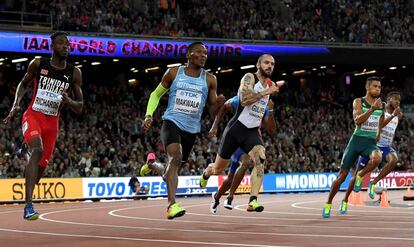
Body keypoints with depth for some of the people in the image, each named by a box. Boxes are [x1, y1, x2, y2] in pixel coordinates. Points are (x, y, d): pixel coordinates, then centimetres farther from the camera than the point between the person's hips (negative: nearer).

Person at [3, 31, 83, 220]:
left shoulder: (74, 73, 0)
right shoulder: (38, 64, -3)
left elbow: (79, 107, 4)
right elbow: (23, 84, 14)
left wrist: (68, 101, -18)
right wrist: (16, 105, -2)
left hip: (52, 122, 4)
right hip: (33, 116, -3)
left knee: (42, 164, 5)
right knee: (37, 150, -29)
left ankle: (27, 201, 31)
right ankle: (28, 206, -34)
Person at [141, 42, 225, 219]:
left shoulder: (209, 80, 5)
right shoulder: (174, 73, 3)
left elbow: (213, 113, 6)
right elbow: (156, 94, 14)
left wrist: (218, 104, -18)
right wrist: (148, 115, -1)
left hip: (191, 129, 4)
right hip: (171, 122, -4)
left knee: (175, 165, 15)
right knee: (176, 157, -28)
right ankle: (172, 205, -36)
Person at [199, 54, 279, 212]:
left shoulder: (271, 85, 13)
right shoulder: (249, 78, -9)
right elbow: (244, 100, -27)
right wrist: (266, 92, -23)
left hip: (252, 132, 4)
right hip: (236, 128, -4)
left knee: (260, 159, -27)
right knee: (218, 169, 10)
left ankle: (253, 201, -32)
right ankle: (206, 173, 49)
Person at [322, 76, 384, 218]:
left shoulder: (382, 105, 9)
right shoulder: (359, 102, -3)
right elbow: (357, 120, -20)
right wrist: (372, 108, -27)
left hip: (371, 142, 2)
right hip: (357, 140, -2)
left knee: (377, 159, -35)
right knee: (342, 175, -2)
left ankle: (360, 176, -6)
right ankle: (328, 204, 15)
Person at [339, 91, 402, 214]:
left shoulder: (396, 116, 10)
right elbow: (378, 125, -27)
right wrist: (392, 115, -32)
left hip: (386, 147, 4)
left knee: (394, 160, -31)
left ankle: (373, 183, -17)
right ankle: (345, 200, 19)